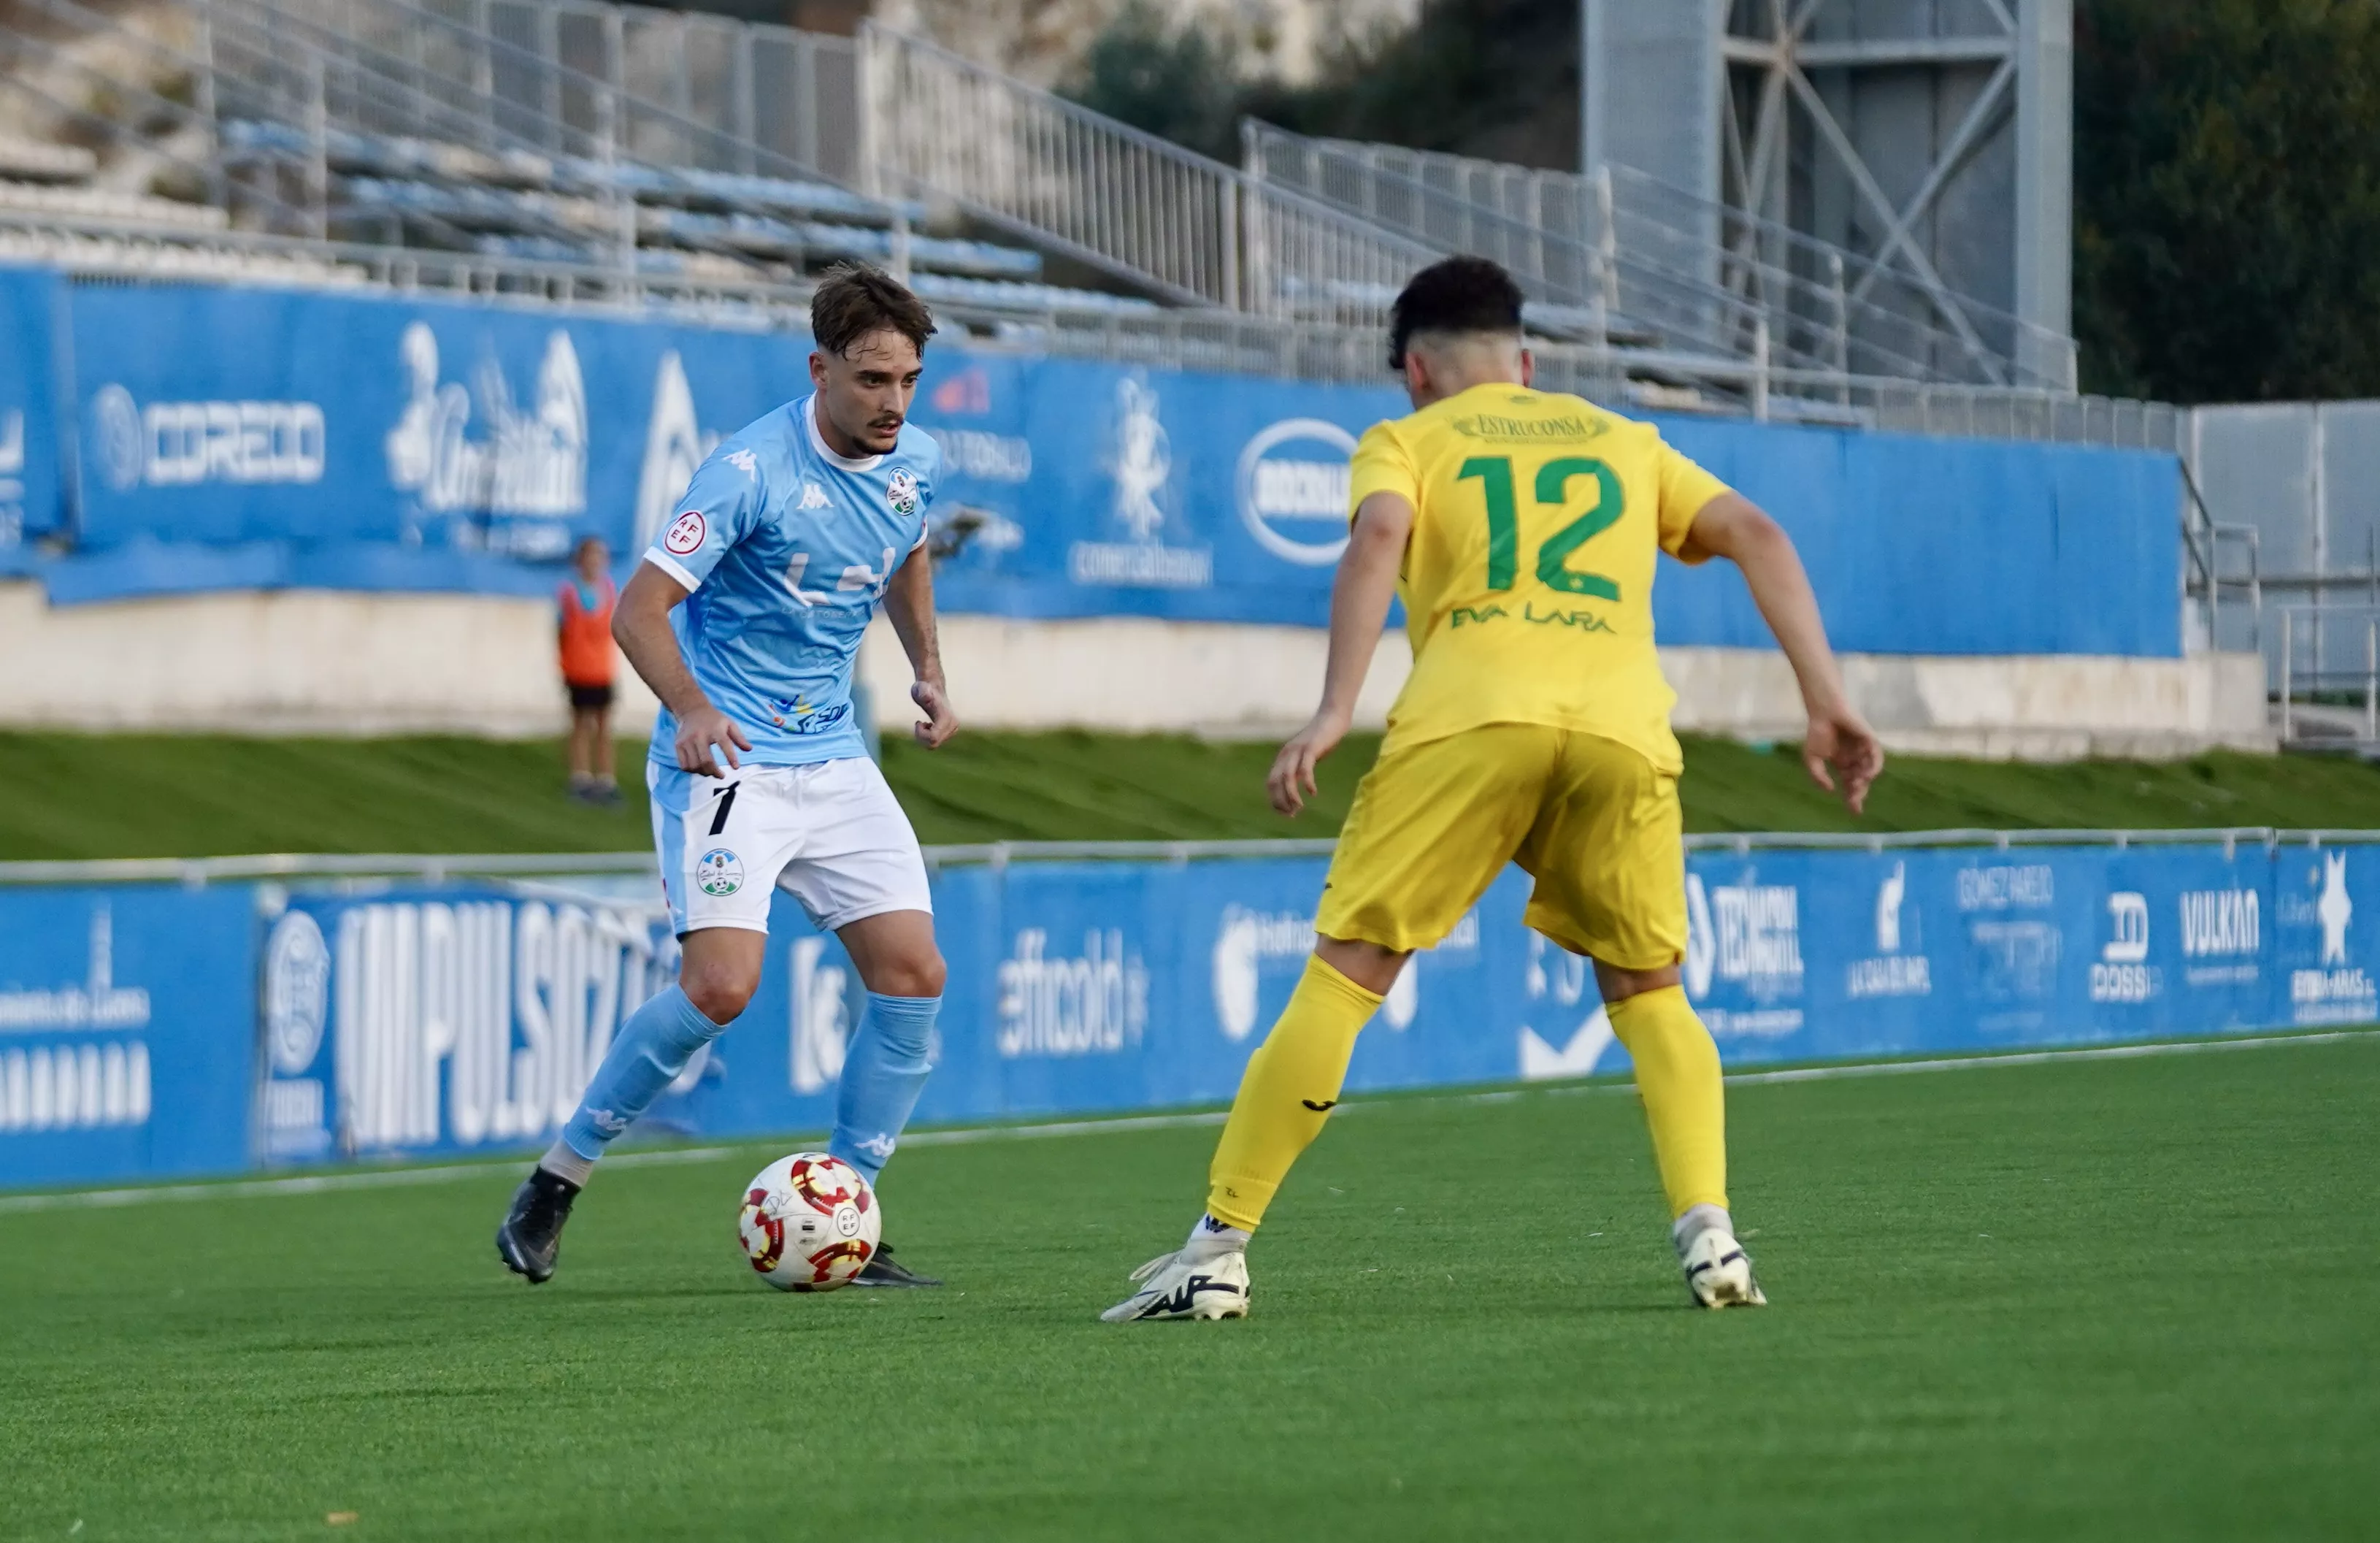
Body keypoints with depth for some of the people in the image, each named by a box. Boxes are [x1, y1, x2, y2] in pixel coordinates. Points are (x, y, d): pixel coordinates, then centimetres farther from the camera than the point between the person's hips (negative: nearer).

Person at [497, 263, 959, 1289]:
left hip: (835, 762, 7)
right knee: (722, 984, -21)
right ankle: (556, 1183, -4)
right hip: (725, 761, -7)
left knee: (913, 976, -4)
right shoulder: (752, 470, -18)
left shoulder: (915, 462, 3)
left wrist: (927, 670, 15)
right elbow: (641, 608, -20)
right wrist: (690, 708, -36)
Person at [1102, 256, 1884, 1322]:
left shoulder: (1405, 443, 22)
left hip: (1467, 716, -2)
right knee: (1648, 993, 18)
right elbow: (1757, 536, 18)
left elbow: (1378, 536, -1)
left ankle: (1217, 1252, 1)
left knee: (1341, 979, 2)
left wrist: (1333, 713, -11)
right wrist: (1825, 702, 12)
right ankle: (1708, 1232, -3)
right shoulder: (1622, 442, 31)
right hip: (1622, 721, 3)